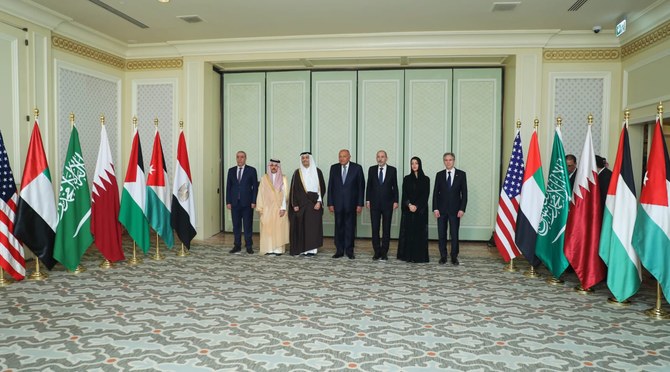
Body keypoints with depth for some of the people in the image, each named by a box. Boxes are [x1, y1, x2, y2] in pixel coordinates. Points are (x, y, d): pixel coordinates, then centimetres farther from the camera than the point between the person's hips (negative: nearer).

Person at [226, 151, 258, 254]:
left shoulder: (251, 170, 1)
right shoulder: (231, 171, 10)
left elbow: (255, 187, -1)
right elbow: (228, 187, 10)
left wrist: (254, 201, -8)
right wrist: (228, 202, 2)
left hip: (247, 203, -3)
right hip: (235, 203, 3)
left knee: (248, 225, 2)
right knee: (236, 225, 7)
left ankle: (249, 246, 10)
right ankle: (237, 245, 15)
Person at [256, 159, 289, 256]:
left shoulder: (283, 179, 3)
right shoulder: (264, 178, 7)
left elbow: (285, 193, -2)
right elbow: (260, 193, 5)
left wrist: (283, 207, -11)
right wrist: (260, 208, 0)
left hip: (279, 208, -1)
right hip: (267, 208, 1)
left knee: (279, 228, -2)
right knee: (267, 228, -1)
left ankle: (278, 249, 2)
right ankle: (269, 249, 3)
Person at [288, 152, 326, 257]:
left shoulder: (317, 172, 4)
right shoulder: (297, 173, 5)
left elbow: (322, 187, 3)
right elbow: (293, 189, 3)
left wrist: (319, 201, -7)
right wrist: (295, 204, -4)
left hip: (314, 204, -1)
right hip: (301, 204, 1)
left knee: (313, 226, -2)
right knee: (301, 226, 1)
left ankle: (311, 249, 3)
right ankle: (301, 249, 7)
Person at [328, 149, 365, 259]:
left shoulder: (357, 168, -1)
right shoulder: (334, 168, 5)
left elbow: (361, 186, -1)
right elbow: (330, 186, 5)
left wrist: (360, 204, -6)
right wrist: (330, 203, 0)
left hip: (351, 203, -2)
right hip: (338, 203, 2)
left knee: (350, 227, 4)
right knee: (339, 227, 6)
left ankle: (349, 251, 14)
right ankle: (339, 250, 14)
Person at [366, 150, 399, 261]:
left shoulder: (392, 170, 2)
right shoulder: (372, 169, 6)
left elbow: (395, 186, 2)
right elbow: (369, 185, 7)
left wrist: (395, 201, -3)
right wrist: (367, 200, 2)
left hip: (387, 203, -1)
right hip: (375, 203, 1)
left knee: (386, 229, 4)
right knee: (375, 228, 3)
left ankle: (384, 253, 11)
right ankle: (377, 252, 11)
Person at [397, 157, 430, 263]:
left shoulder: (425, 179, 4)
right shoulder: (406, 179, 8)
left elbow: (425, 195, -2)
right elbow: (404, 194, 2)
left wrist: (417, 206, -12)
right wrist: (409, 205, -14)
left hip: (421, 210, -1)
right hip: (408, 209, 1)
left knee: (420, 231, -1)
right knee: (408, 231, 1)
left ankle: (419, 256, 4)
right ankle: (407, 255, 6)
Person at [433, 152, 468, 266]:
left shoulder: (461, 174, 2)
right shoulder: (439, 175, 6)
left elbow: (464, 193, 0)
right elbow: (435, 192, 5)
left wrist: (462, 209, -7)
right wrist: (435, 208, -3)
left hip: (455, 209, -1)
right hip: (441, 209, 2)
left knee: (454, 235, 2)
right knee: (441, 234, 4)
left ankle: (454, 257, 14)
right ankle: (443, 256, 15)